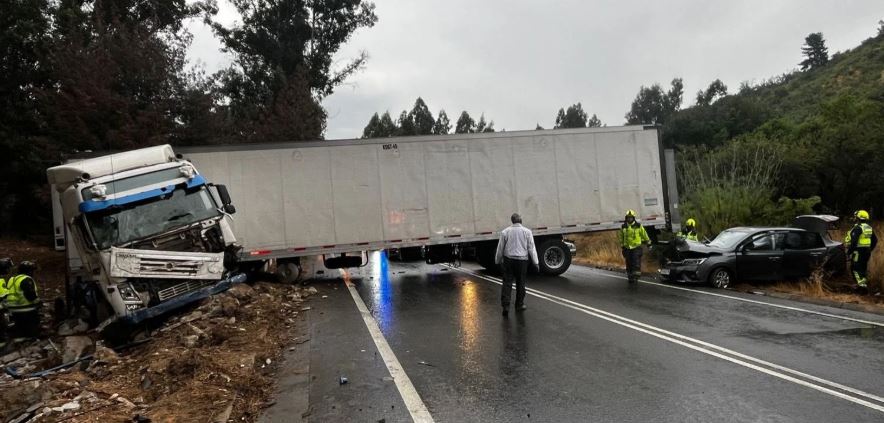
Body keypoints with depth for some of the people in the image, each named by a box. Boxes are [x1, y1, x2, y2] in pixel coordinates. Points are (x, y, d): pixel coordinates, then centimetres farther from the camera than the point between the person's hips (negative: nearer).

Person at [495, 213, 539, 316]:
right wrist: (535, 262, 6)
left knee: (507, 283, 1)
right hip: (522, 260, 0)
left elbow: (500, 248, 5)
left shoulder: (505, 232, 0)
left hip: (508, 260, 0)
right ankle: (519, 305, 22)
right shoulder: (527, 231, -1)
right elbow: (531, 248, 0)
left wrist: (498, 261, 17)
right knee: (520, 283, 11)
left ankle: (505, 305, -8)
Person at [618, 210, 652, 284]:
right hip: (627, 248, 3)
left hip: (636, 247, -2)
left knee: (636, 263, -11)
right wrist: (622, 247, 18)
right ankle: (630, 277, 14)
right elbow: (621, 237, 17)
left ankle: (636, 276, -5)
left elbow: (644, 234, 10)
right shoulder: (623, 227, 6)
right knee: (629, 263, 5)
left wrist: (648, 243, 16)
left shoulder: (638, 226, -1)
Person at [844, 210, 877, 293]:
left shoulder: (858, 228, -15)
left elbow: (853, 242, -21)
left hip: (858, 251, -8)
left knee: (855, 267, -4)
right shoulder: (869, 228, 11)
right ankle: (864, 282, 22)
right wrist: (870, 249, 26)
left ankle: (861, 283, -15)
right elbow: (875, 240, 19)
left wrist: (849, 252, -16)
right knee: (864, 267, 17)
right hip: (867, 251, 8)